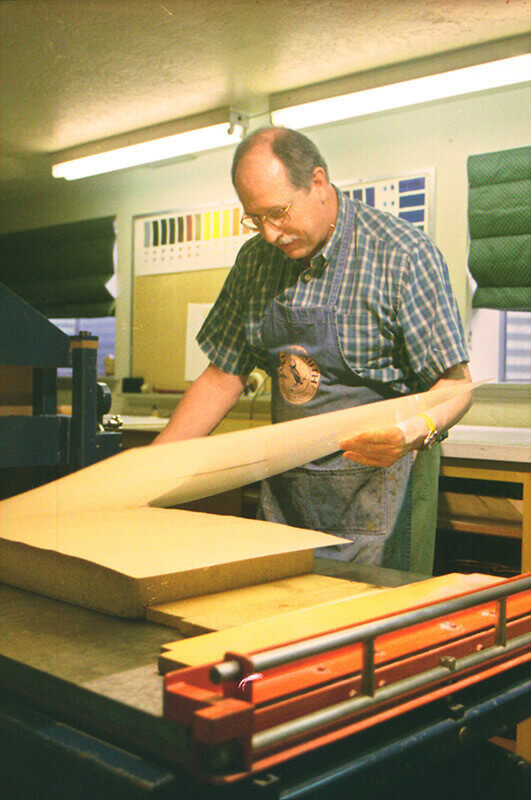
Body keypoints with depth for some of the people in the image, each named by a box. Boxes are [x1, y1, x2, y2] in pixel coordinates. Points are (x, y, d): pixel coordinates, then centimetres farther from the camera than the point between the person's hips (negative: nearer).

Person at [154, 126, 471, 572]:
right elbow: (225, 376, 9)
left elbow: (455, 383, -11)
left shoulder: (403, 255, -12)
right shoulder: (256, 260, 4)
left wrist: (419, 429, -34)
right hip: (285, 488, 5)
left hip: (374, 489, -5)